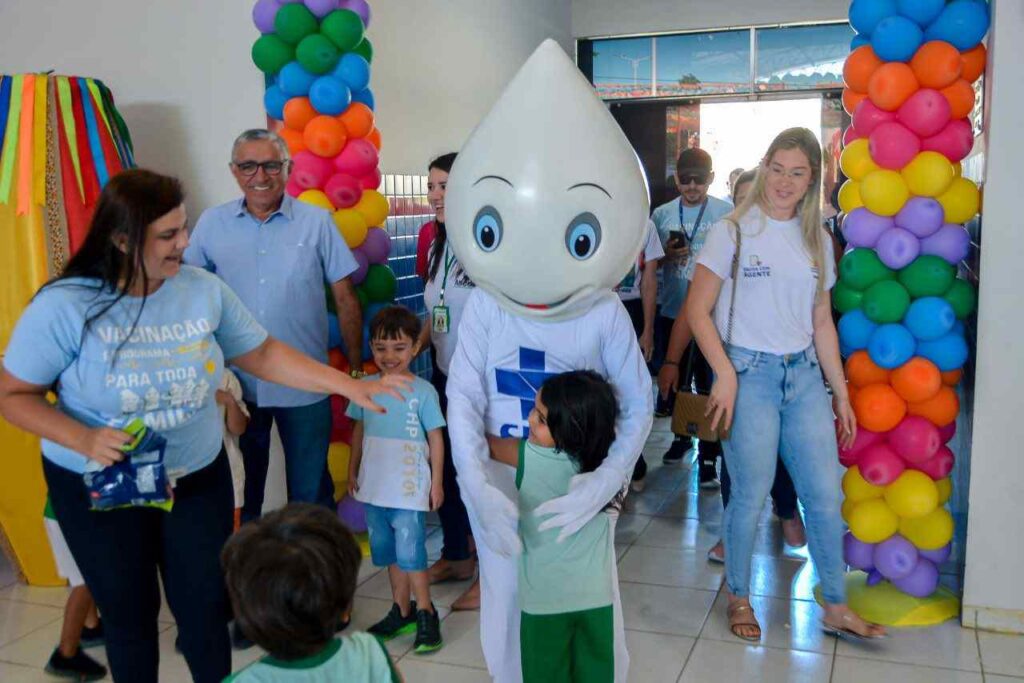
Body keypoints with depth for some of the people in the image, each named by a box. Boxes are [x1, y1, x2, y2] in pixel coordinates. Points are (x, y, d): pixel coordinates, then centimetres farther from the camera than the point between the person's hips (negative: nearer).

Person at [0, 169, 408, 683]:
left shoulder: (203, 290, -9)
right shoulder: (63, 307, -18)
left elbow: (262, 355, -1)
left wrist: (350, 386, -7)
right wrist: (82, 439, -26)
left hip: (198, 477, 2)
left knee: (207, 606, 9)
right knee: (129, 612, 15)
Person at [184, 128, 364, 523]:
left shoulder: (316, 222, -4)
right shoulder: (212, 224, 0)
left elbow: (345, 298, 0)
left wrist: (357, 368, 1)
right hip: (236, 384, 2)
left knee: (310, 490, 12)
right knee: (240, 490, 18)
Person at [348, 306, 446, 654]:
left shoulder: (423, 391, -10)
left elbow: (436, 439, -5)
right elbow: (359, 431, 11)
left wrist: (436, 481, -4)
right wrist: (352, 471, 11)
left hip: (409, 487, -5)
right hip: (374, 485, 5)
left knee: (409, 551, -6)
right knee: (388, 551, 15)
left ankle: (425, 613, 12)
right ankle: (402, 612, 29)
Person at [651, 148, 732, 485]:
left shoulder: (726, 213, -5)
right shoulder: (662, 214, 4)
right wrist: (667, 255, -10)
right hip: (672, 311, 4)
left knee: (710, 384, -1)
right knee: (676, 380, 17)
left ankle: (708, 454, 7)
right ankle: (681, 435, 38)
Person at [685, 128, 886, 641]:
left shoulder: (817, 241, 12)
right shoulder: (734, 231, -2)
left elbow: (822, 324, 15)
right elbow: (698, 311, -6)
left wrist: (841, 394, 13)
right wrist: (725, 374, -15)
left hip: (804, 375, 5)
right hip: (749, 372, -5)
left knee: (825, 493, 5)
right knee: (750, 495, 0)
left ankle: (836, 608, 21)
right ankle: (738, 598, 21)